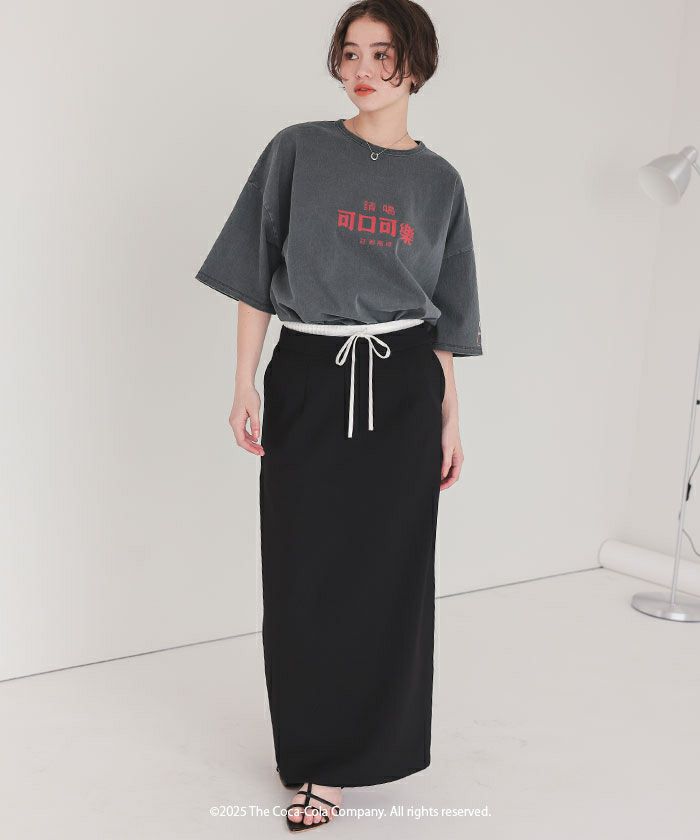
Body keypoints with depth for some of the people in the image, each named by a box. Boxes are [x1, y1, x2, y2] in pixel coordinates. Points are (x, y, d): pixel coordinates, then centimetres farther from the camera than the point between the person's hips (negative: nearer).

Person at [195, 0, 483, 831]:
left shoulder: (438, 181, 6)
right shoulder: (298, 150, 1)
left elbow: (444, 313, 9)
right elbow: (255, 274, 1)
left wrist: (449, 417, 6)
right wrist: (246, 383, -5)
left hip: (400, 387, 1)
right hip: (307, 379, -1)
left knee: (385, 571, 4)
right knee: (302, 573, 4)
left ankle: (342, 758, 21)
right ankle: (314, 746, 27)